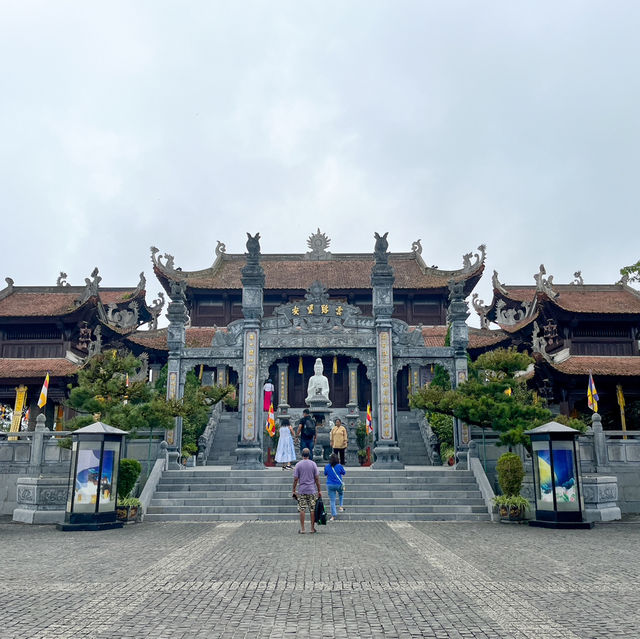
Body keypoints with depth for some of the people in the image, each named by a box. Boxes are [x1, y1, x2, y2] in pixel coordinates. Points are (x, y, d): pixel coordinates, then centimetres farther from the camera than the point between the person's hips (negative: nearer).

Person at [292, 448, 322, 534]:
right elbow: (317, 478, -1)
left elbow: (295, 479, -3)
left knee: (302, 510, 3)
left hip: (301, 491, 0)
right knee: (312, 509, 7)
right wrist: (319, 490, 6)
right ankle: (312, 528, 11)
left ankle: (302, 529, 4)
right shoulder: (313, 464, 0)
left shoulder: (298, 465, -2)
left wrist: (294, 490, 5)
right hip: (312, 491, 0)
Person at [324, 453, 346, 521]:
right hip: (339, 484, 0)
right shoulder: (340, 466, -12)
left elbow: (325, 474, 9)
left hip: (330, 485, 0)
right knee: (341, 494, 32)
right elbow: (343, 473, 3)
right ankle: (341, 507, 24)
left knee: (332, 501, 5)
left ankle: (333, 516, 4)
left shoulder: (327, 467, -8)